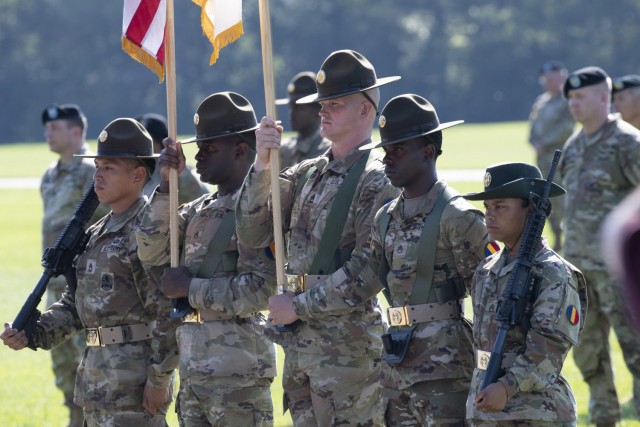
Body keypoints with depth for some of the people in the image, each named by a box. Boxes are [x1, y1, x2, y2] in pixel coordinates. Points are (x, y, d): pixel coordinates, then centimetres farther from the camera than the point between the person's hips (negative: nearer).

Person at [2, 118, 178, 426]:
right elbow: (75, 302, 18)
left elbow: (168, 313, -17)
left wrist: (159, 379, -19)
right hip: (96, 378, 10)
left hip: (134, 382, -10)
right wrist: (32, 335, 3)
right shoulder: (98, 233, 16)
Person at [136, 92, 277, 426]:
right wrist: (166, 185, 2)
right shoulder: (199, 210, 16)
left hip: (237, 373, -8)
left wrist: (191, 288, -11)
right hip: (194, 371, 8)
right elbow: (151, 252, 9)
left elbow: (259, 290, -19)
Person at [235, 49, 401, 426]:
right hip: (299, 339, 8)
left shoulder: (378, 180, -9)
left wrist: (300, 306, -14)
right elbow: (252, 234, 5)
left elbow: (367, 270, -17)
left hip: (349, 345, -8)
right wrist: (263, 165, -7)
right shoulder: (306, 175, 13)